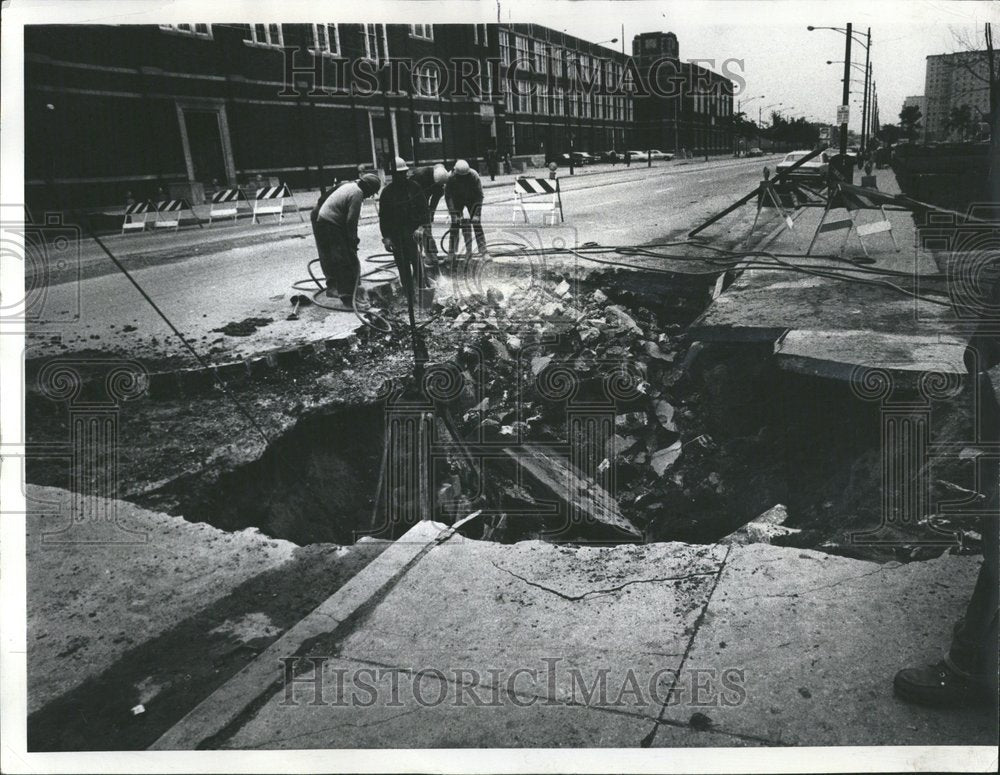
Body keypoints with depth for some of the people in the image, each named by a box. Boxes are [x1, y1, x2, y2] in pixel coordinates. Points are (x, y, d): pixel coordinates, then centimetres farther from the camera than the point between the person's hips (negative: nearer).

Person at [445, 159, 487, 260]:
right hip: (457, 201, 1)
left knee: (477, 224, -11)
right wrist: (453, 214, -29)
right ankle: (451, 252, -3)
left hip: (472, 199, -1)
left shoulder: (474, 176, -29)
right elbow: (448, 196, -22)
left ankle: (483, 251, -9)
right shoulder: (451, 178, -27)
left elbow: (479, 195, -24)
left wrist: (476, 214, -29)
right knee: (454, 224, -8)